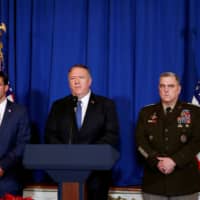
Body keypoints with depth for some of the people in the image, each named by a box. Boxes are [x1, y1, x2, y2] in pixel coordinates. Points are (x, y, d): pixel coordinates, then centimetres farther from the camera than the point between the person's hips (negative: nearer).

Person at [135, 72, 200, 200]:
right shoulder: (146, 112, 10)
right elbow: (141, 141, 1)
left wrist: (174, 160, -15)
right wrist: (157, 161, -14)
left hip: (184, 180, -1)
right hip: (154, 180, 1)